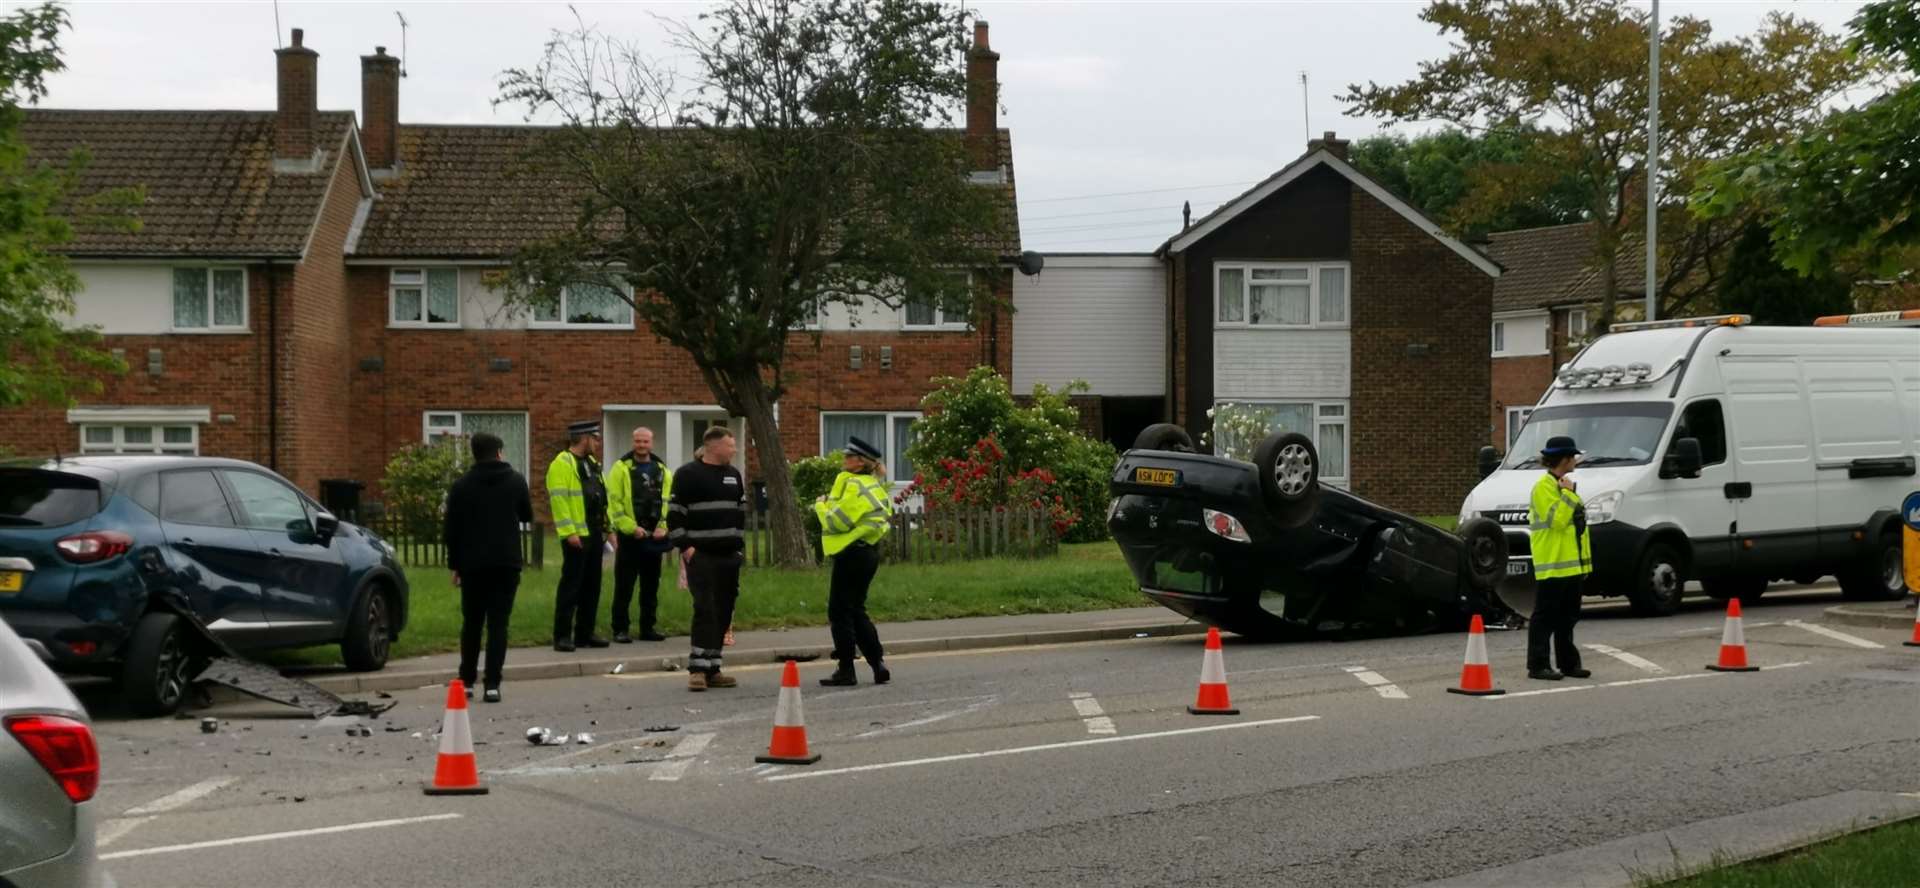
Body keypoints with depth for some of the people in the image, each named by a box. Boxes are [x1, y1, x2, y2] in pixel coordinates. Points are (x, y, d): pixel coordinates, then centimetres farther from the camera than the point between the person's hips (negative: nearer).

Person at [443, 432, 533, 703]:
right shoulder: (516, 481, 2)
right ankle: (492, 685, -10)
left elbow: (452, 529, 1)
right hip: (506, 563, -1)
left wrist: (454, 564, 8)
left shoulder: (462, 485, 1)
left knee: (471, 622, 14)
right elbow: (527, 516, 15)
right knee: (498, 623, -3)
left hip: (473, 564, 1)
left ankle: (467, 681, 17)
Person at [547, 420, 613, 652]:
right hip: (576, 537, -9)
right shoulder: (562, 464, -10)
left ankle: (585, 634, 17)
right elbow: (559, 501, -17)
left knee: (591, 587, 10)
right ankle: (562, 636, -4)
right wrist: (569, 533, -22)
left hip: (594, 535, 9)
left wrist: (608, 528, 16)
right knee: (570, 585, -7)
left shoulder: (591, 464, 18)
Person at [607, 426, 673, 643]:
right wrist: (631, 527, -15)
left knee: (651, 586, 9)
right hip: (629, 536, -4)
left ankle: (647, 628, 17)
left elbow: (669, 501, 9)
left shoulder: (662, 471, 11)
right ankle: (620, 630, 3)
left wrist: (663, 527, -6)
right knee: (624, 586, -2)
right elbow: (614, 503, -9)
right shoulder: (621, 468, -3)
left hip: (654, 537, 4)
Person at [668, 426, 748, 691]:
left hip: (729, 557, 6)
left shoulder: (733, 475, 16)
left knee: (723, 612, 5)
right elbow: (674, 514, -7)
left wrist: (740, 544, 15)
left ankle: (712, 669, 11)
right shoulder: (687, 475, -5)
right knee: (705, 609, -14)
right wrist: (685, 547, -14)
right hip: (700, 556, -6)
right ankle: (698, 669, -13)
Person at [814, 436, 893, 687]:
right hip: (868, 552, 10)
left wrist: (822, 504, 1)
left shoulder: (855, 485, -15)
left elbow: (837, 521, -18)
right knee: (856, 610, 16)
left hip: (852, 553, -10)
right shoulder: (873, 485, 15)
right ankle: (878, 666, 13)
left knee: (840, 611, -2)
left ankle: (846, 670, -1)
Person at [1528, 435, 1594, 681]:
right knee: (1545, 617, -7)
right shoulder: (1543, 487, -12)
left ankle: (1568, 662, 20)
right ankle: (1537, 665, -5)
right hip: (1552, 566, -10)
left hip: (1571, 565, 10)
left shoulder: (1564, 485, 19)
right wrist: (1567, 494, -18)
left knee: (1567, 617, 14)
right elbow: (1556, 520, -22)